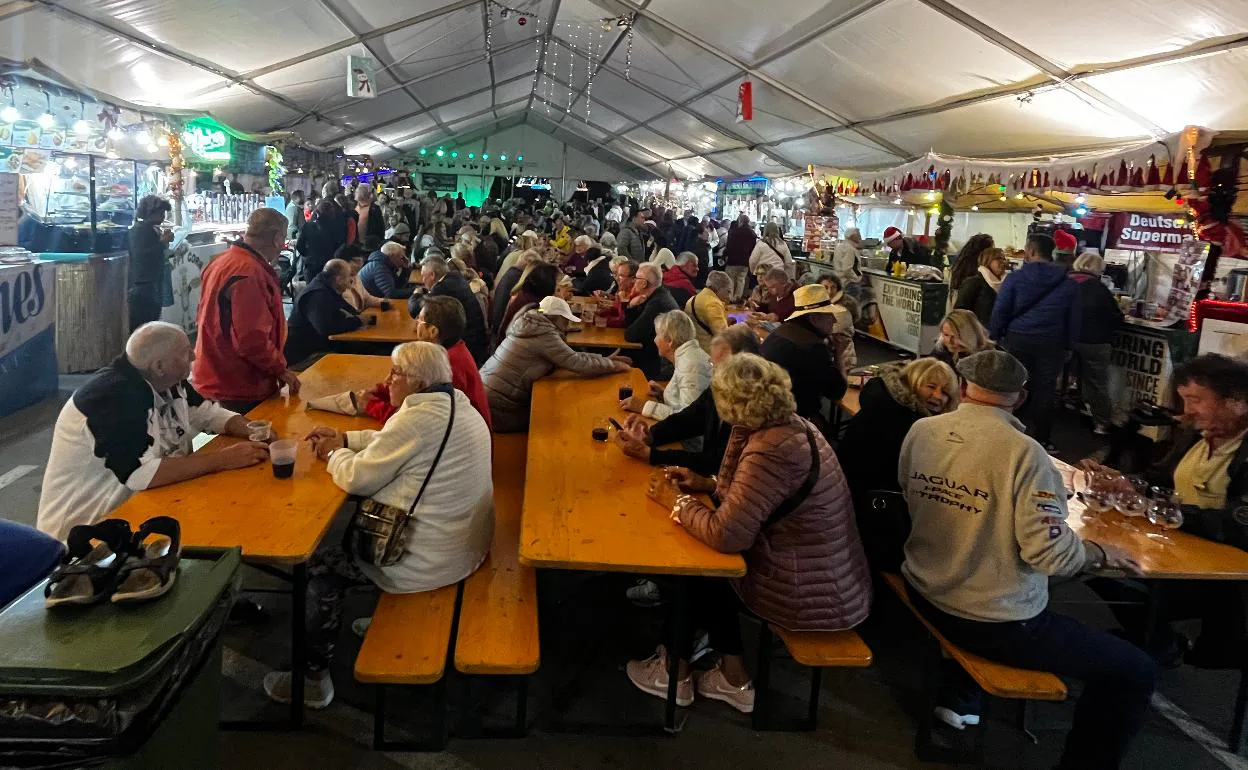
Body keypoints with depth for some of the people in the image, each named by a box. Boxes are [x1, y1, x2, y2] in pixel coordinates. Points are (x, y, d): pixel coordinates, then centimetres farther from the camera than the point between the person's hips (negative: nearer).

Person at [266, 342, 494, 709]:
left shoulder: (420, 417, -23)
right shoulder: (457, 404, 6)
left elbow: (356, 478, -18)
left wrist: (335, 453, 2)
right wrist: (346, 438, 12)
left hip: (430, 563, -9)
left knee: (319, 566, 10)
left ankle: (313, 679, 22)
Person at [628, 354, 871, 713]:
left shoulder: (771, 450, -27)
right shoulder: (794, 426, 2)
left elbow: (725, 536, -29)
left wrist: (676, 501, -14)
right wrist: (709, 485, 8)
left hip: (812, 597, -8)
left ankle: (676, 673, 30)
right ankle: (734, 677, 25)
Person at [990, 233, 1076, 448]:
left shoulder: (1016, 277, -5)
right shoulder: (1069, 284, 3)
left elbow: (1000, 311, -6)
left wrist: (995, 337, 2)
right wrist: (1067, 345, 13)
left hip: (1018, 340, -1)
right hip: (1051, 344, 2)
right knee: (1044, 391, 8)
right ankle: (1041, 439, 15)